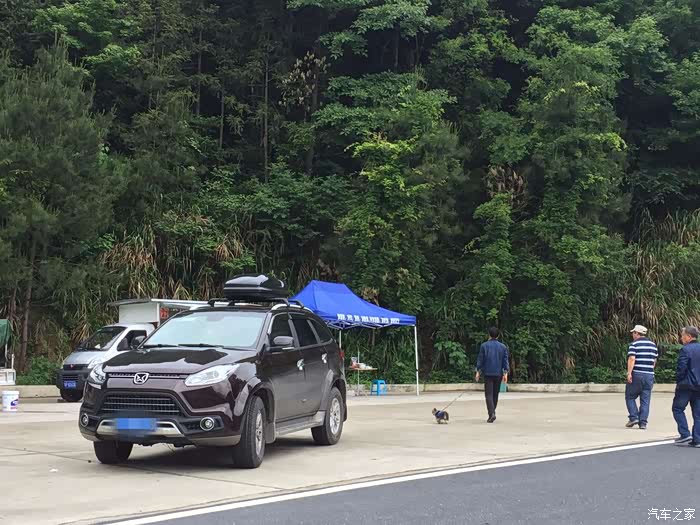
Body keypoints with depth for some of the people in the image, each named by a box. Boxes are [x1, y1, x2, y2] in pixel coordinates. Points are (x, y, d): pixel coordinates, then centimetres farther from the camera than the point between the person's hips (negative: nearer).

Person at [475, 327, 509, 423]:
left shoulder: (484, 346, -2)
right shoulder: (503, 346, 5)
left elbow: (480, 360, -1)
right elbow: (505, 361, 3)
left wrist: (478, 372, 6)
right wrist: (505, 373, 3)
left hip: (488, 373, -3)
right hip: (498, 374, 3)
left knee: (489, 394, -5)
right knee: (495, 394, 15)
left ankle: (492, 414, -20)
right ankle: (492, 412, 23)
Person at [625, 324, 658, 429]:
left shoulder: (634, 344, -5)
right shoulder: (653, 345, 13)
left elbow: (631, 359, -16)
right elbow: (654, 361, 17)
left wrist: (629, 373, -17)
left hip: (636, 374, -5)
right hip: (649, 375, 5)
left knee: (630, 397, 8)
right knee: (645, 400, 5)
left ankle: (634, 417, -4)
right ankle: (643, 422, 2)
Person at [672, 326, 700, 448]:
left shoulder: (686, 350, -13)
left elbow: (681, 368, -17)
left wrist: (678, 382, -3)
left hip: (686, 385, -6)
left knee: (678, 409, 6)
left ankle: (685, 434, -4)